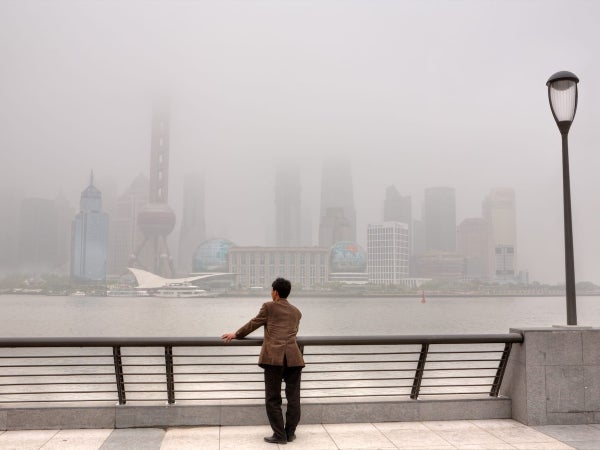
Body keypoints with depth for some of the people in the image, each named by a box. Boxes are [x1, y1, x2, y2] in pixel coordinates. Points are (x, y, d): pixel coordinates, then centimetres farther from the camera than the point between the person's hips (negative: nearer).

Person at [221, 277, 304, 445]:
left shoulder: (269, 307, 5)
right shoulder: (296, 312, 19)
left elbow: (253, 324, 13)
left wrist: (236, 335, 27)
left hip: (273, 357, -4)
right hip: (293, 357, 4)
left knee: (273, 398, 5)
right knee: (293, 397, 11)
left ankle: (279, 435, 7)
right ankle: (290, 432, 18)